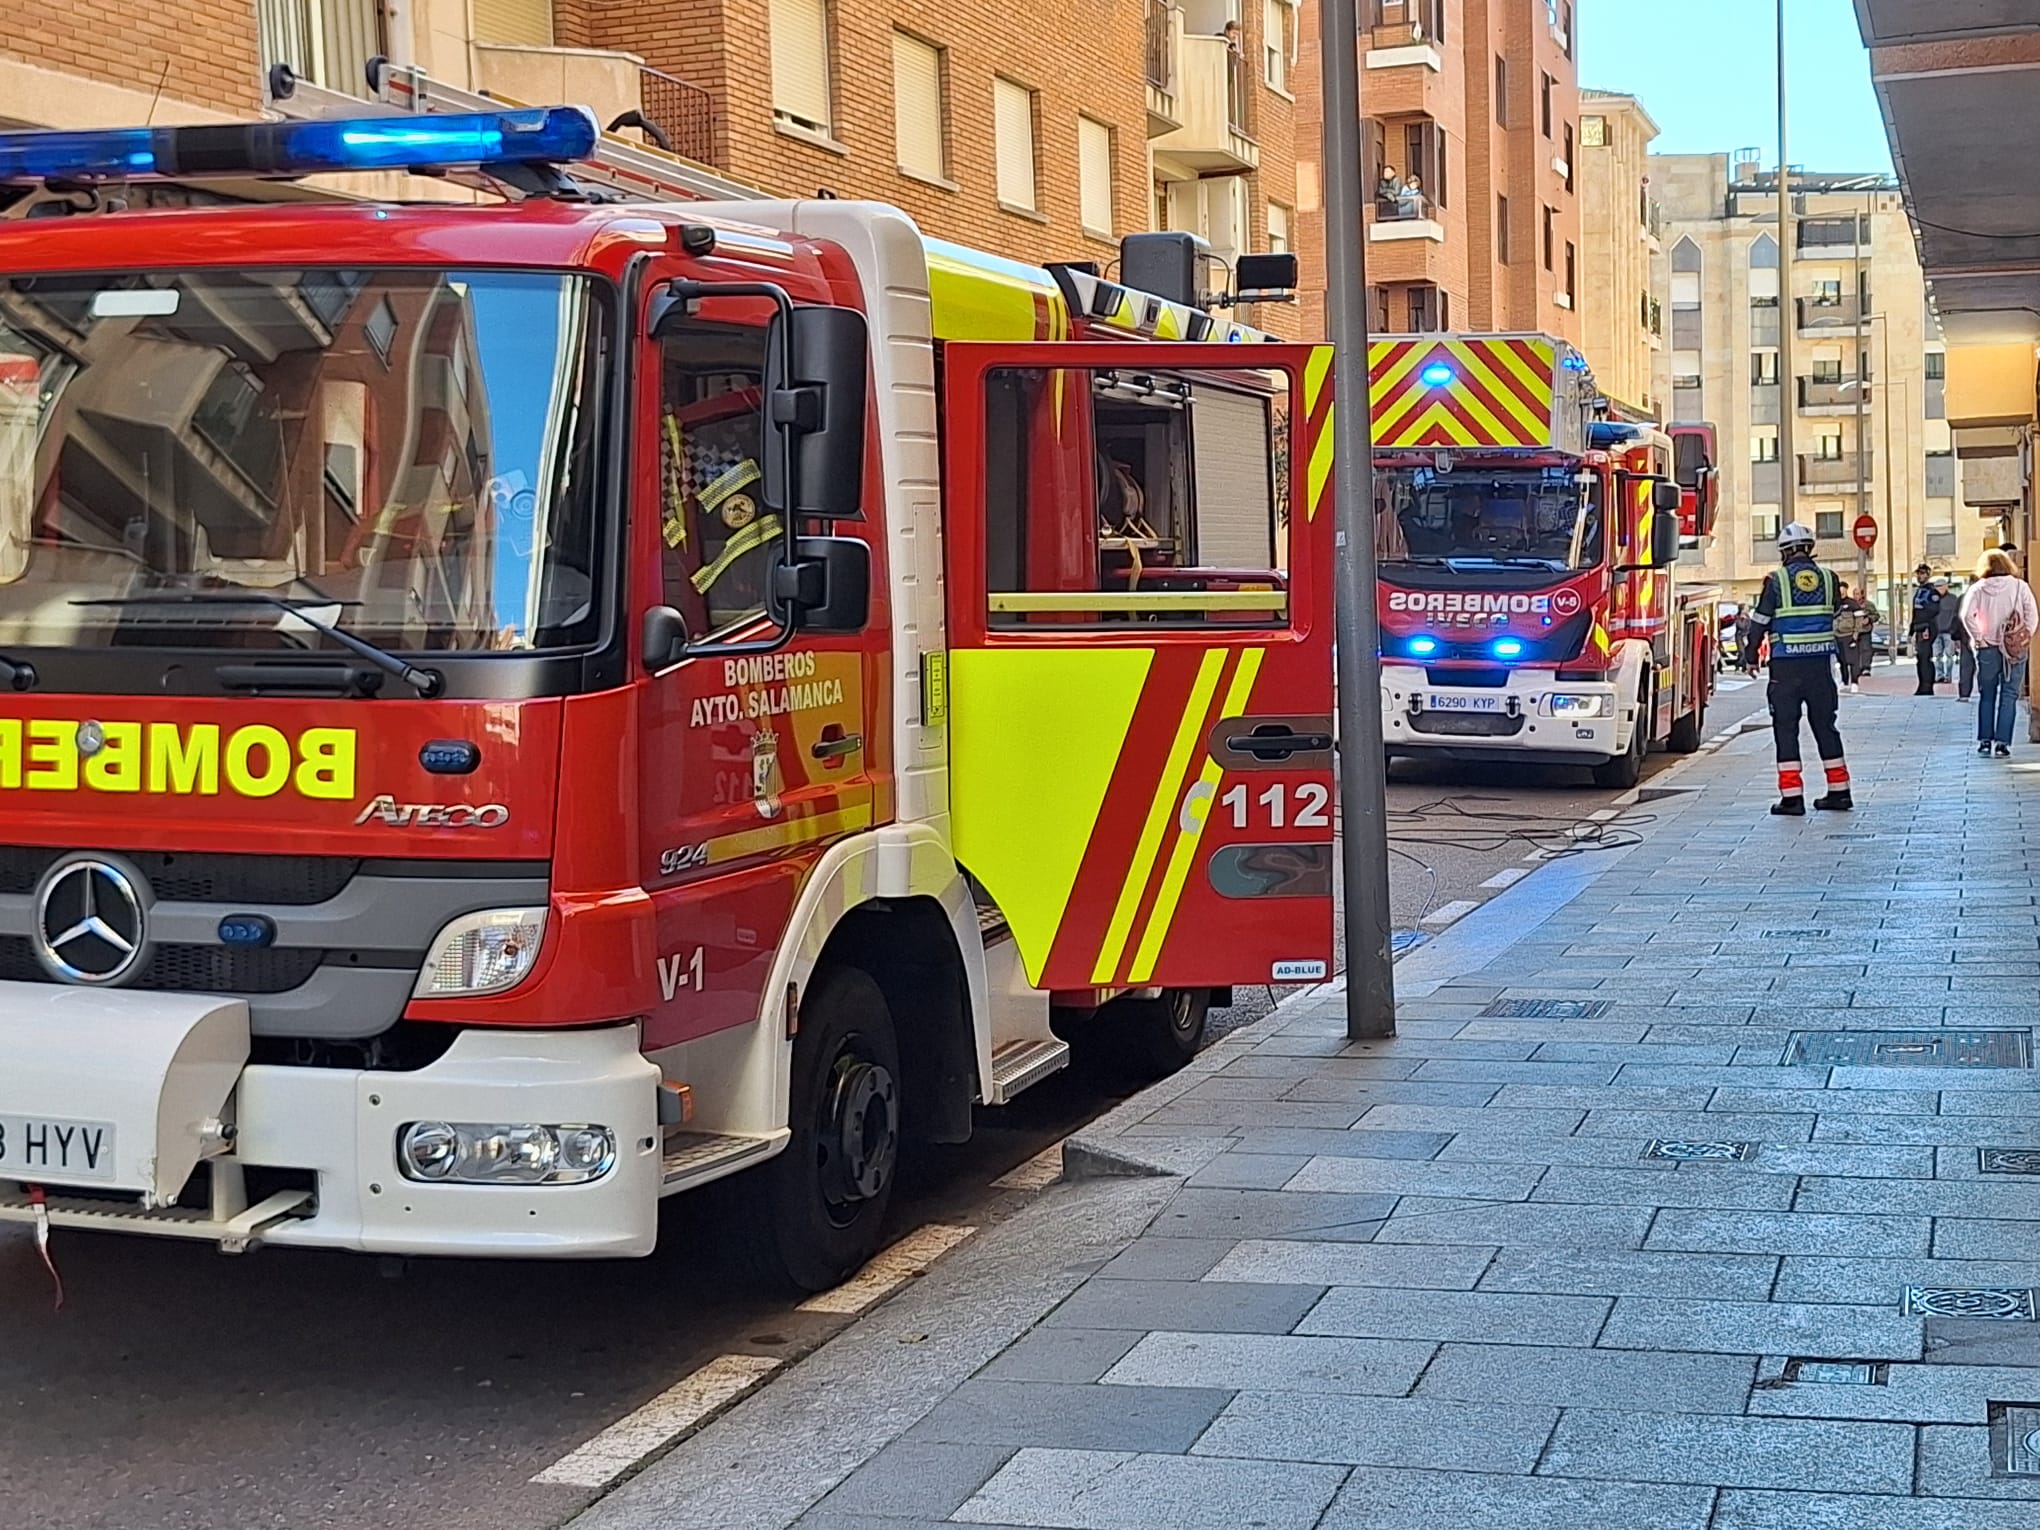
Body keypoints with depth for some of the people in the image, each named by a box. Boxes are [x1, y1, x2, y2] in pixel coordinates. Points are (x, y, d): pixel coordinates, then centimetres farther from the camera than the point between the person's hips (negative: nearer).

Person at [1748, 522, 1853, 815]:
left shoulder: (1776, 580, -4)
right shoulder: (1829, 578, 5)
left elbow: (1760, 622, -2)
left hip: (1786, 663, -3)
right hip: (1821, 662, 4)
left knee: (1785, 727, 1)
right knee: (1825, 724, 13)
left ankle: (1792, 796, -5)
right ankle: (1839, 792, 16)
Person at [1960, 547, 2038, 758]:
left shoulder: (1978, 589, -1)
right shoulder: (2019, 586, 0)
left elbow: (1967, 615, -14)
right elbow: (2032, 615, -7)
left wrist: (1978, 638, -6)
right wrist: (2024, 639, 0)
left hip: (1988, 649, 0)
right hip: (2015, 650, 0)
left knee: (1986, 696, 14)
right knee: (2009, 697, 4)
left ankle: (1984, 740, 13)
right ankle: (2003, 742, -2)